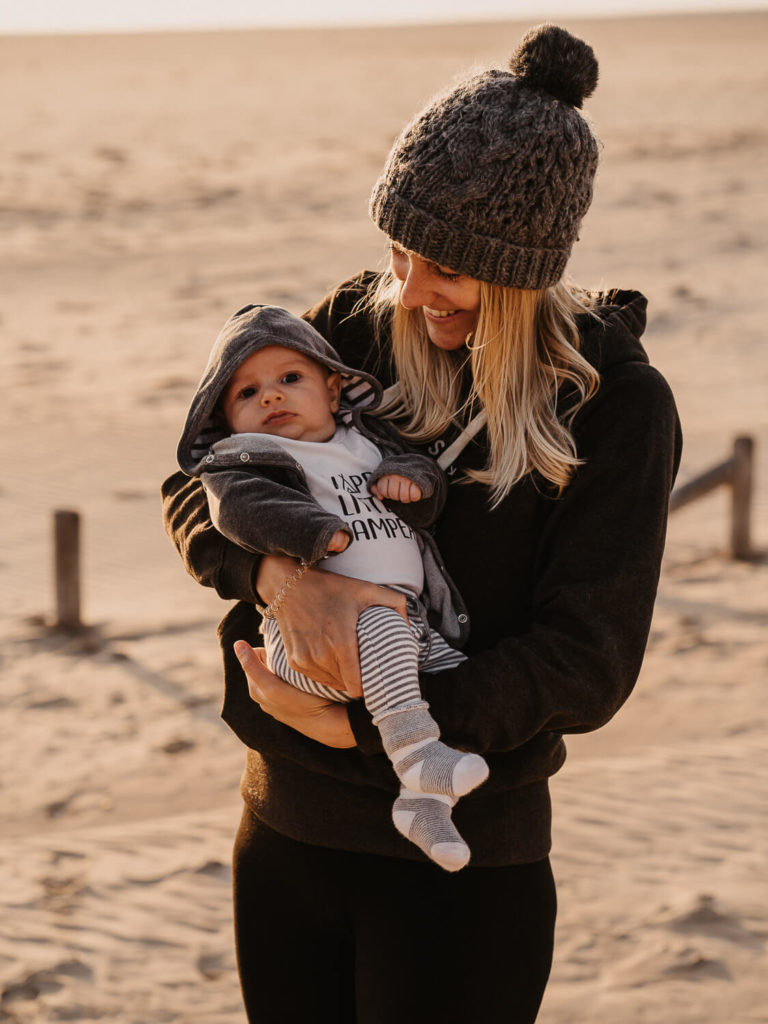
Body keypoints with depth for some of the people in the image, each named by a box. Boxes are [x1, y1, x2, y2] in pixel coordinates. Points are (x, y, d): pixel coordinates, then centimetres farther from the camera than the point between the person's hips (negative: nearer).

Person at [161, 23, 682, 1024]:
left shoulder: (617, 405, -10)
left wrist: (362, 723, -20)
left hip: (461, 864, -4)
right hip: (285, 828, 4)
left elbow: (586, 665, -14)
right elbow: (194, 489, 1)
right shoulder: (355, 325, 0)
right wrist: (285, 571, -22)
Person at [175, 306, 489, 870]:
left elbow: (432, 499, 21)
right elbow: (247, 506, -13)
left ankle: (425, 799, -1)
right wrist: (318, 532, -26)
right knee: (383, 626, -34)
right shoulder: (242, 463, 9)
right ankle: (413, 751, -40)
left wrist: (410, 477, -2)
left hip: (404, 621, 6)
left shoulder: (366, 442, 24)